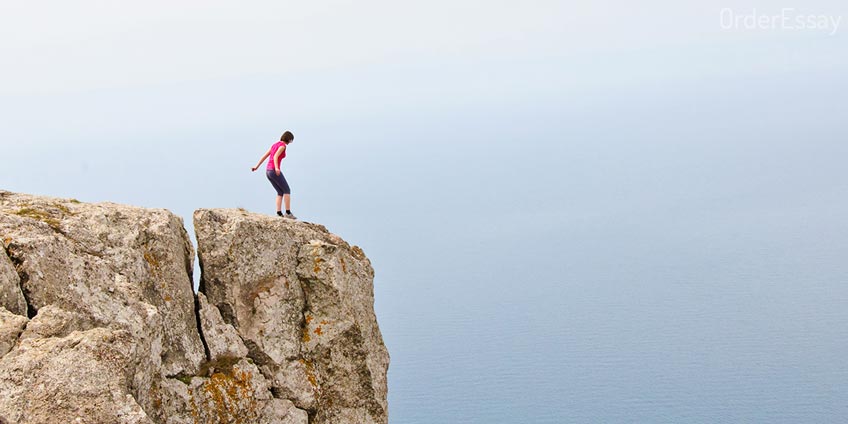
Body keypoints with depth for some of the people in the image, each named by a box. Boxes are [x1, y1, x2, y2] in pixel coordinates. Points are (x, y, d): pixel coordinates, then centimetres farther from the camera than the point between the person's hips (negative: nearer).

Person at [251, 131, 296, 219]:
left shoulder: (274, 145, 20)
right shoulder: (283, 146, -8)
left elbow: (264, 156, 20)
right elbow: (275, 157, -23)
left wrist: (257, 167, 20)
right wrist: (276, 168, -38)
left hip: (268, 171, 9)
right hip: (274, 171, -9)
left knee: (280, 192, 12)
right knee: (287, 191, 1)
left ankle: (279, 213, -1)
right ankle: (288, 213, -3)